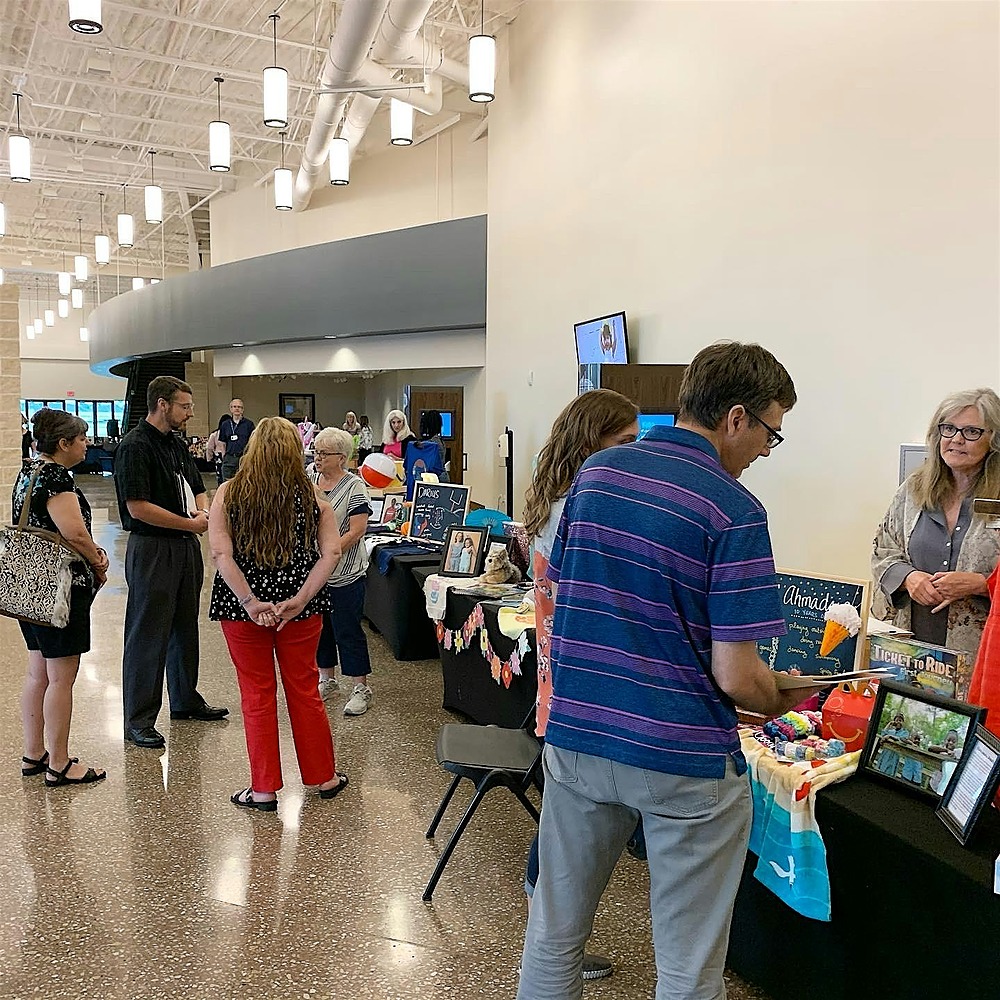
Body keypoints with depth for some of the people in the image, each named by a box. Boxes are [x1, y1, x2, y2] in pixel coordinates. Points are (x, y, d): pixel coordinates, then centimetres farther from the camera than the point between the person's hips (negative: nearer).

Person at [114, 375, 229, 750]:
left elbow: (197, 488, 20)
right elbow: (138, 508, -22)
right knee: (148, 635, -1)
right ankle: (139, 720, 9)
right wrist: (190, 524, -15)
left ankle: (185, 699, 33)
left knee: (185, 628, 18)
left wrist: (203, 512, -2)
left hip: (186, 547, 9)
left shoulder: (177, 444, 12)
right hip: (152, 550, -8)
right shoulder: (135, 446, -14)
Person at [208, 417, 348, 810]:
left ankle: (264, 790, 20)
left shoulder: (229, 493, -5)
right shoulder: (311, 495, -1)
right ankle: (324, 777, 28)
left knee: (257, 695, 10)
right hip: (300, 609, 1)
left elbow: (221, 554, -15)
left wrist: (250, 603, -18)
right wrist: (299, 600, -14)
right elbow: (331, 552, -11)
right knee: (304, 690, 15)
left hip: (243, 606, -1)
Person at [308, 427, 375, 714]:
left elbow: (357, 530, -16)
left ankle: (361, 688, 12)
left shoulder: (354, 486, -10)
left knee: (348, 631, 0)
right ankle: (327, 680, 31)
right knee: (319, 627, 15)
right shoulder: (309, 481, 7)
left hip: (344, 573, -6)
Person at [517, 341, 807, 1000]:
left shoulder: (594, 473, 2)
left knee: (554, 935, 22)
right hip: (685, 760, -5)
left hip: (576, 739, 6)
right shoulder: (734, 511, -16)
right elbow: (734, 675, -16)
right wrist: (781, 702, 5)